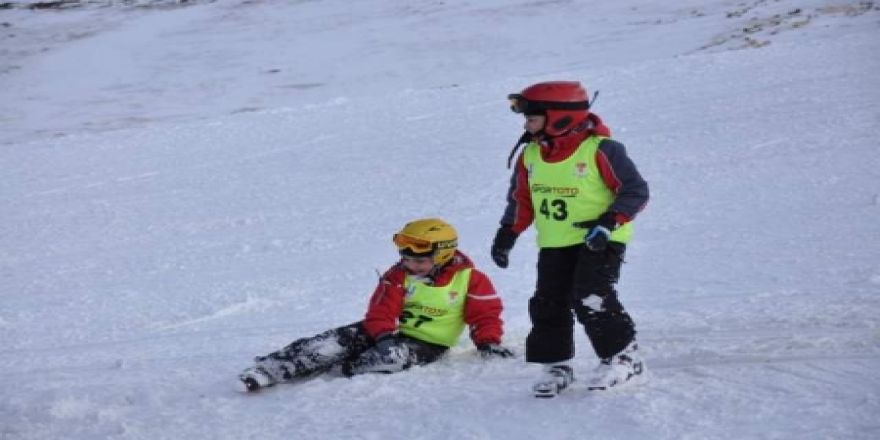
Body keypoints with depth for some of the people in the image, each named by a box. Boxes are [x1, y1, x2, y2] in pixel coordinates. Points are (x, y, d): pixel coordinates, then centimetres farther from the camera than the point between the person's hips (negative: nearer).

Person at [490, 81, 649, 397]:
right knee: (548, 304, 2)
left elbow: (635, 190, -12)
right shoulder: (530, 155, 5)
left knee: (591, 298, -18)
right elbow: (521, 199, 18)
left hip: (599, 241, -6)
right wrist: (507, 235, 11)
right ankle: (555, 364, 16)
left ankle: (624, 356, -3)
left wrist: (609, 222, -22)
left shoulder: (599, 150, -15)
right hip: (553, 244, 7)